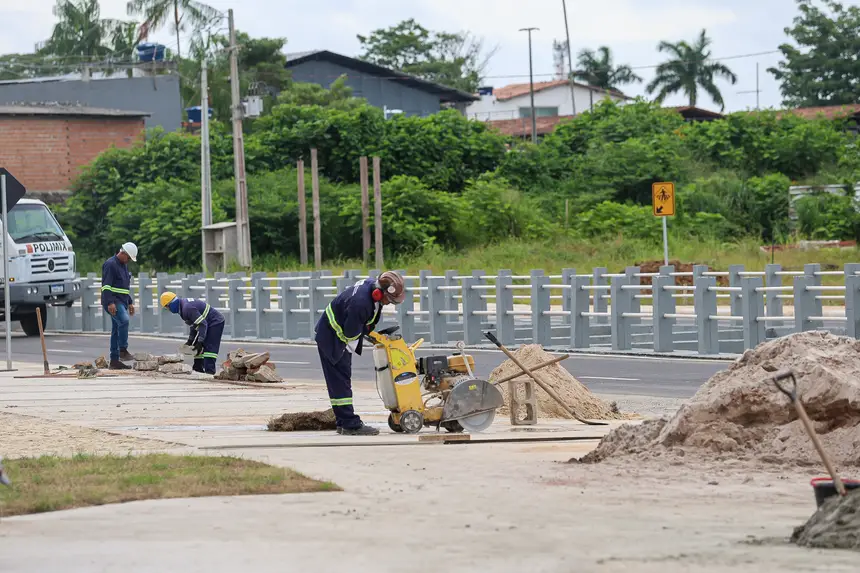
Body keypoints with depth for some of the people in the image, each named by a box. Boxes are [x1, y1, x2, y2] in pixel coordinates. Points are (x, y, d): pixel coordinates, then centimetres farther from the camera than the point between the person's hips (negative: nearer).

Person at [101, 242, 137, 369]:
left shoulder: (124, 265, 20)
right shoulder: (110, 264, -10)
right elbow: (106, 285, -17)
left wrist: (130, 303, 26)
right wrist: (110, 302, -25)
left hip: (122, 302, 9)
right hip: (113, 302, -9)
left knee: (116, 330, 7)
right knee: (124, 321, -28)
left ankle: (114, 360, 8)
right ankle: (123, 350, -26)